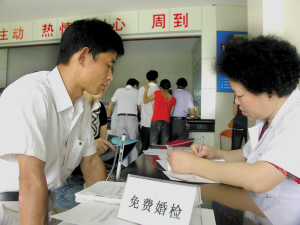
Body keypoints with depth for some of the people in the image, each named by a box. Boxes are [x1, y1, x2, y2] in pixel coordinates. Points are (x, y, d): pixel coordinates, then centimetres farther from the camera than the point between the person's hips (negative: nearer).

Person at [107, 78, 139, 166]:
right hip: (132, 119, 0)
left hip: (120, 118, 1)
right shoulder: (137, 92, 12)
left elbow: (110, 104, 22)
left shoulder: (119, 90, 16)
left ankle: (123, 166, -6)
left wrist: (108, 114, 37)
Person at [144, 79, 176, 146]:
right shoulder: (173, 99, 9)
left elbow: (145, 101, 6)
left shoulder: (157, 93, -2)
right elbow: (170, 114, 14)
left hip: (156, 121, -3)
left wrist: (146, 89, 17)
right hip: (166, 123, 4)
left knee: (153, 146, -1)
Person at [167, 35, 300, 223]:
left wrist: (192, 164, -22)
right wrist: (216, 154, 3)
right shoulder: (268, 120, 7)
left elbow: (257, 179, -32)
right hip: (257, 214, 7)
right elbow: (247, 155, 22)